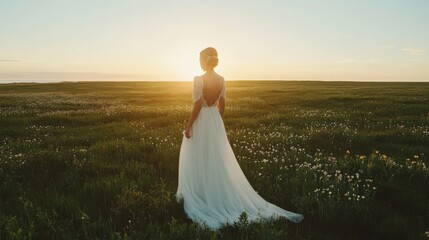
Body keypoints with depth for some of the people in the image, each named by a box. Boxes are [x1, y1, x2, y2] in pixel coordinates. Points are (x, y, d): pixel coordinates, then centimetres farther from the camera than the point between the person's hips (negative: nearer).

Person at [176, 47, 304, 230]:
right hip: (215, 122, 6)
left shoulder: (198, 80, -18)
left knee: (197, 160, 8)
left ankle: (198, 195, 18)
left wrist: (188, 126, -12)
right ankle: (218, 194, 19)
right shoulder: (221, 80, 1)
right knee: (218, 161, 13)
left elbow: (197, 106, -19)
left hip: (200, 123, -6)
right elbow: (222, 105, 6)